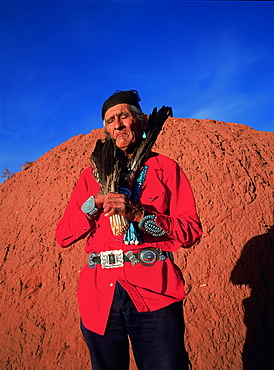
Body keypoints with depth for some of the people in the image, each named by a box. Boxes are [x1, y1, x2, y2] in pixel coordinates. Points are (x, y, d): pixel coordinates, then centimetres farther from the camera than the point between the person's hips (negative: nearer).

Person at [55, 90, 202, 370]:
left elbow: (191, 231, -3)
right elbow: (62, 235, 6)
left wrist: (139, 214, -16)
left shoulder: (166, 168, 5)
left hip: (153, 293, -2)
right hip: (100, 294, 3)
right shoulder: (93, 174, 11)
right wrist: (95, 202, -10)